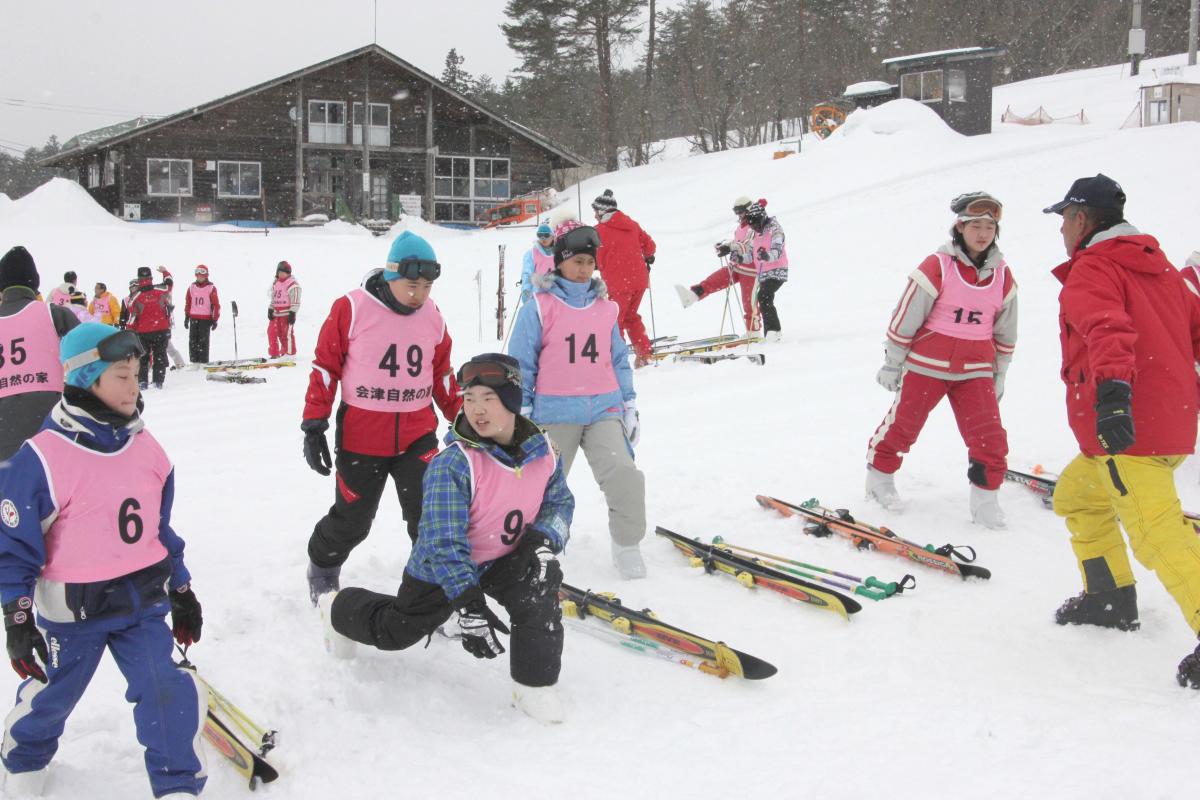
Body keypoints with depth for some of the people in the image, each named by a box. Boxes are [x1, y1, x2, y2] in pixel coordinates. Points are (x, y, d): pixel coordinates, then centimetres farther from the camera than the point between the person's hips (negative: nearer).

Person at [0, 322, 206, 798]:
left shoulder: (145, 447, -1)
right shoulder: (42, 458, -19)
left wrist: (182, 591, 15)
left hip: (143, 601, 3)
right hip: (72, 611, -3)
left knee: (168, 691, -7)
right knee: (51, 696, 15)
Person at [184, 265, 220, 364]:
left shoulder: (211, 288, 0)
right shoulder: (192, 288, 11)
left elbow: (216, 305, 0)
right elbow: (187, 303, 16)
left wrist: (215, 319, -5)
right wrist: (186, 317, 12)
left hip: (206, 319, -4)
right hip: (193, 318, 4)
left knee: (203, 341, -6)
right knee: (193, 341, 1)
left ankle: (203, 362, -4)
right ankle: (194, 361, 4)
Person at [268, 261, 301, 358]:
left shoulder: (292, 284, -9)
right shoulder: (275, 283, 16)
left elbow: (295, 301, -11)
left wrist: (292, 313, -15)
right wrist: (270, 310, 14)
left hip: (287, 313, -7)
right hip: (276, 313, 7)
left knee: (287, 333, -6)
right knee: (271, 332, 4)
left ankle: (290, 353, 6)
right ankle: (274, 354, 12)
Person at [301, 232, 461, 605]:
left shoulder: (433, 316, 2)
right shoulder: (351, 308, -12)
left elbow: (442, 375, 15)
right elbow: (325, 367, -6)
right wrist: (314, 426, -7)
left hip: (418, 435, 3)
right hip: (361, 438, -3)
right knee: (351, 521, 11)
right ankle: (322, 568, 40)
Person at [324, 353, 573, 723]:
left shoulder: (543, 452, -16)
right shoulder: (452, 464, -31)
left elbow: (560, 503, 0)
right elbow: (445, 543, -34)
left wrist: (544, 538, -23)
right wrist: (468, 605, -42)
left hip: (504, 560, 3)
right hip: (440, 569, -3)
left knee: (541, 580, -28)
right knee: (394, 630, 14)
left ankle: (534, 686, -13)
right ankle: (337, 608, 49)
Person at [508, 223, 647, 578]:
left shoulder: (605, 308, 9)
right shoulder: (539, 307, -3)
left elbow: (619, 360, 16)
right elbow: (521, 363, -1)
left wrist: (629, 406, 13)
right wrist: (520, 414, -3)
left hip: (604, 409, 2)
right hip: (555, 413, -2)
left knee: (624, 475, -14)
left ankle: (627, 545, 3)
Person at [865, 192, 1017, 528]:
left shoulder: (1002, 275, 2)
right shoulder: (937, 266, -13)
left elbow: (1005, 332, 13)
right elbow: (905, 316, -8)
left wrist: (999, 375, 16)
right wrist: (892, 362, -5)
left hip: (975, 369, 4)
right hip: (927, 364, -3)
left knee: (990, 436, -5)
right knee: (902, 424, 8)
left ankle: (986, 498, 10)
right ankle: (879, 475, 31)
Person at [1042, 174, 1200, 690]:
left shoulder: (1091, 270, -7)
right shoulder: (1157, 266, 20)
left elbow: (1109, 329, -27)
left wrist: (1112, 391, -41)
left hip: (1127, 426, -10)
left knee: (1157, 531, -16)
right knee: (1076, 495, 25)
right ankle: (1111, 599, 30)